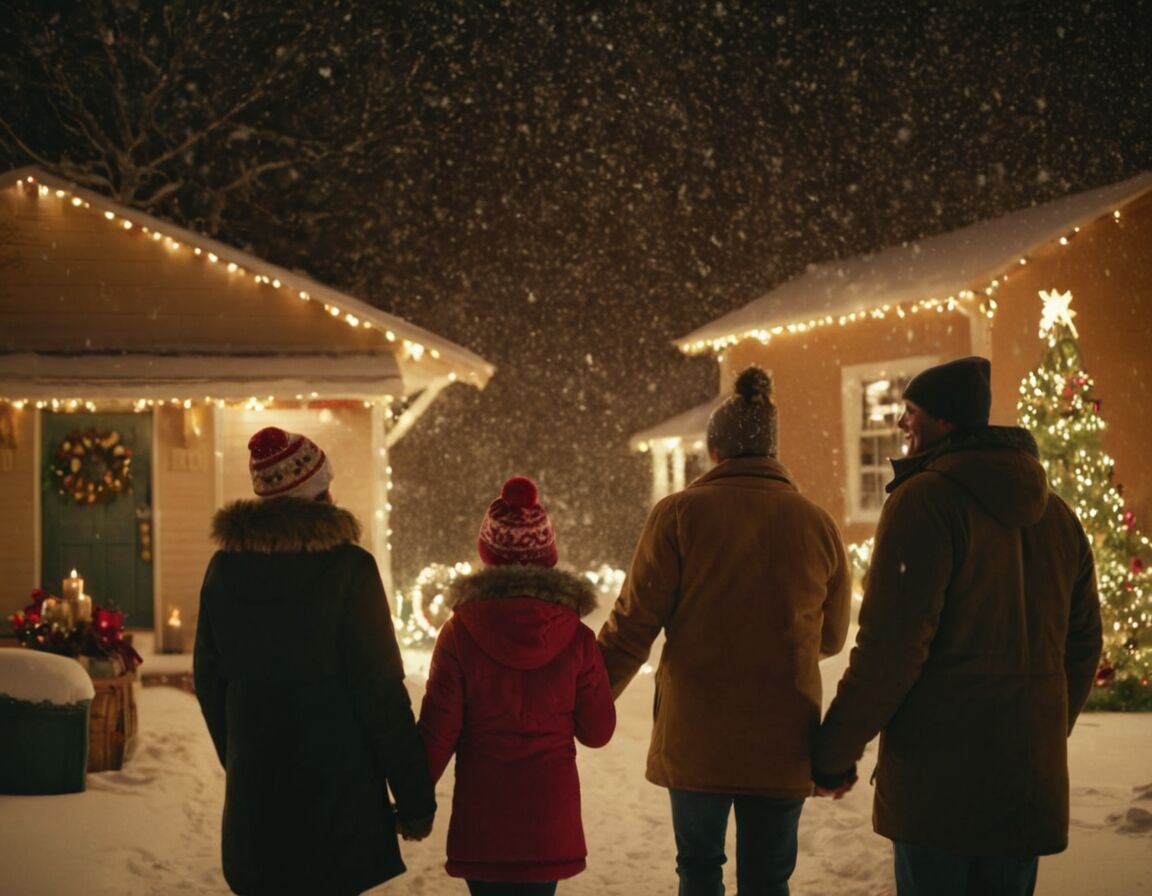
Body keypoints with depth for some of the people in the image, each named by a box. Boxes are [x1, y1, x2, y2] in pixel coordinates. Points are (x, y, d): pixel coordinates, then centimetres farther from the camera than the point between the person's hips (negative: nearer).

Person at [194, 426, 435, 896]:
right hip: (338, 802, -5)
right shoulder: (347, 566, -11)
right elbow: (382, 693, -12)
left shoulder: (225, 567, 4)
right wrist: (415, 799, -5)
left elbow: (209, 682, 13)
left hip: (252, 799, 5)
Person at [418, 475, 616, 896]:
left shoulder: (459, 633, -8)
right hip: (550, 816, 1)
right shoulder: (576, 639, -5)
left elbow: (437, 731, -7)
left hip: (480, 819, -1)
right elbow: (598, 731, 2)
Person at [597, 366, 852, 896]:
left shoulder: (679, 515, -6)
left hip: (695, 738, -1)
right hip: (783, 742, 2)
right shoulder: (817, 524, 1)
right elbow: (831, 638, 12)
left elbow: (633, 624, -7)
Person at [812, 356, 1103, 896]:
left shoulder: (926, 499, -10)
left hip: (939, 772, -6)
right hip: (1031, 783, 7)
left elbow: (891, 646, -16)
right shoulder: (1055, 514, 12)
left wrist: (833, 751, -9)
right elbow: (1082, 643, 17)